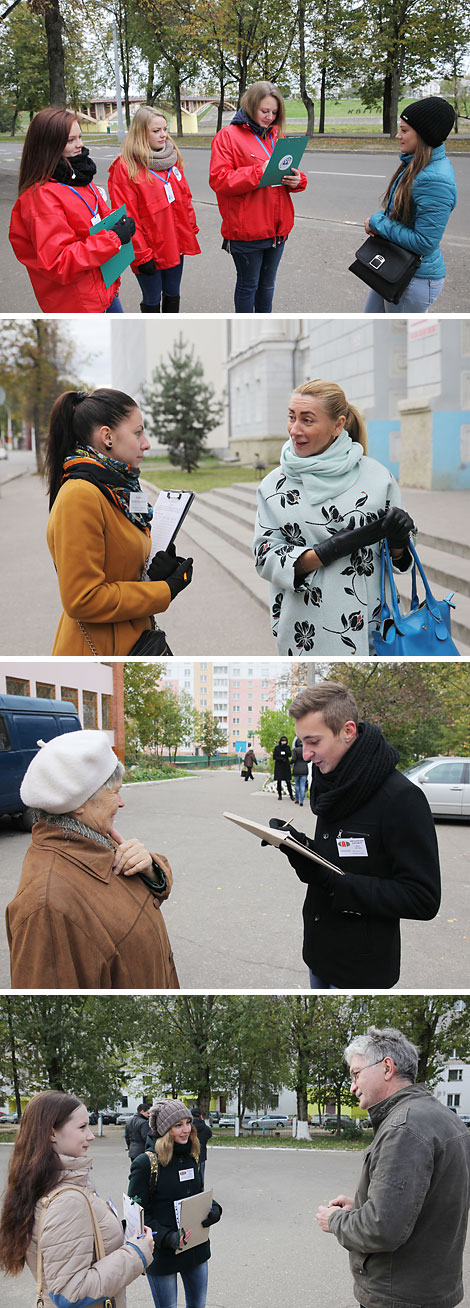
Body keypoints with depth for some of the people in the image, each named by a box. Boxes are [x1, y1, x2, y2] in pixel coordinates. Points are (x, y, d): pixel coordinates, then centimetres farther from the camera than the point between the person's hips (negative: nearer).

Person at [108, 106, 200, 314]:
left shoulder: (172, 158, 6)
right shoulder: (126, 167, -15)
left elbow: (184, 196, 16)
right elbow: (127, 216, -16)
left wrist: (191, 229, 12)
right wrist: (141, 255, -18)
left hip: (175, 245, 6)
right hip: (150, 250, -6)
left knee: (172, 295, 19)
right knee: (152, 301, 7)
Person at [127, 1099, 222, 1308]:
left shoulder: (191, 1157, 4)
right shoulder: (145, 1164, -16)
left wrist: (214, 1209, -6)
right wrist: (167, 1237, -27)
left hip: (197, 1249, 6)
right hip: (162, 1254, -6)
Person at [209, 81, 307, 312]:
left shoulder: (277, 135, 12)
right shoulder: (229, 136, -9)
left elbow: (293, 171, 18)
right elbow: (218, 179, -18)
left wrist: (296, 180, -7)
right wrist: (258, 172, -27)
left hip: (277, 228, 6)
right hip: (246, 231, -6)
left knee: (267, 283, 19)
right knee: (248, 284, 6)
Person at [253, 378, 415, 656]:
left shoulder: (376, 477, 2)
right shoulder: (275, 484, 3)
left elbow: (396, 559, 10)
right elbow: (266, 559, -4)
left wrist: (398, 543, -15)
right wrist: (336, 547, -16)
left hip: (368, 625, 0)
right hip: (304, 630, 0)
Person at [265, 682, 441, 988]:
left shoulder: (402, 799, -20)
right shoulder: (329, 785, 8)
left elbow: (423, 900, -23)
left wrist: (337, 883, -28)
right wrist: (297, 846, -7)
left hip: (361, 970, -8)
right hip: (320, 952, 8)